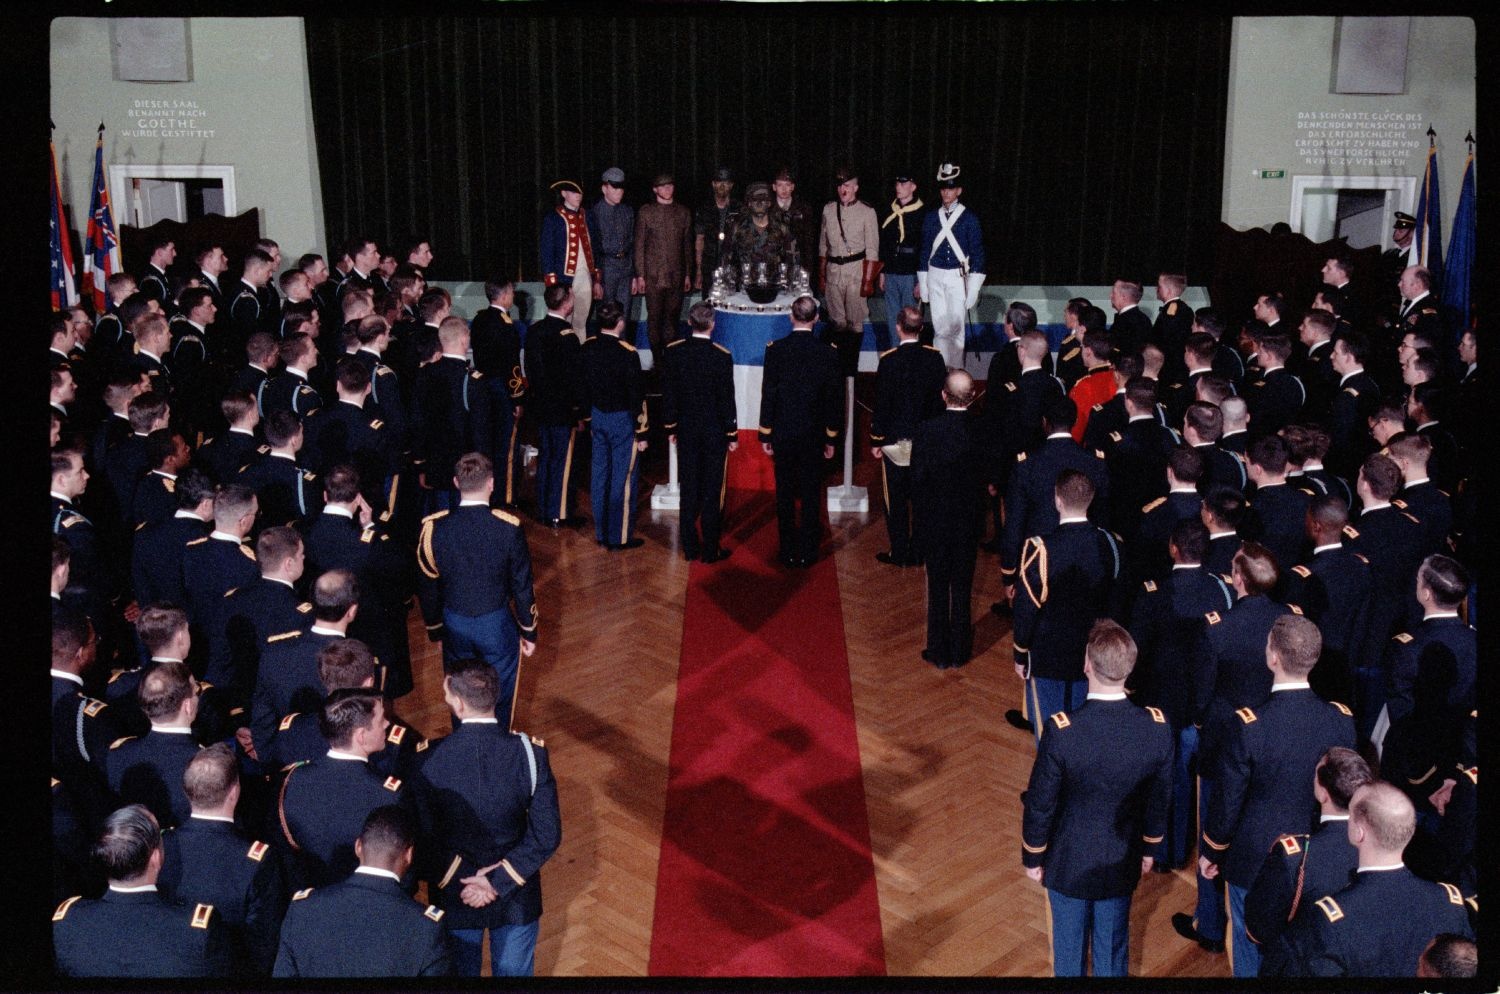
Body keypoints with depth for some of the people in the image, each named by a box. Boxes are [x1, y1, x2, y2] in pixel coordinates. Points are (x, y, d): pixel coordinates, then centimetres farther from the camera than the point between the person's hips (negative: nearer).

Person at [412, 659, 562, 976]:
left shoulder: (430, 760, -22)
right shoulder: (529, 753, -21)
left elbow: (422, 835, -15)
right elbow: (547, 835, -19)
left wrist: (462, 879, -8)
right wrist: (498, 881, -16)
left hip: (455, 894, 0)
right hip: (516, 897, 0)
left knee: (460, 971, 24)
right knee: (513, 971, 23)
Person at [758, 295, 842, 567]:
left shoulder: (776, 350, -10)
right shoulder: (827, 353, -7)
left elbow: (768, 394, -6)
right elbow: (833, 397, -2)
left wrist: (765, 435, 3)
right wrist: (831, 438, 8)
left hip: (783, 433, 0)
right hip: (814, 433, 0)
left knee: (785, 494, 9)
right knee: (811, 494, 9)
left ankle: (788, 552, 14)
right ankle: (807, 553, 13)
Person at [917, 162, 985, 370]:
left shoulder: (969, 218, -2)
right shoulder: (931, 217, 8)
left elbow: (977, 252, -3)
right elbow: (924, 251, 12)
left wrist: (973, 289, -8)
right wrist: (922, 282, 8)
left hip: (958, 277, -3)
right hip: (935, 276, 3)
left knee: (956, 326, -4)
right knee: (939, 326, 5)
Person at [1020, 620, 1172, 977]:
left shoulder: (1062, 731, -30)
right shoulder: (1157, 728, -19)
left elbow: (1040, 804, -17)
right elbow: (1159, 799, -3)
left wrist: (1032, 857, 0)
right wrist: (1149, 849, 14)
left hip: (1068, 864, -2)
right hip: (1122, 864, 2)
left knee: (1070, 947, 20)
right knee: (1114, 947, 23)